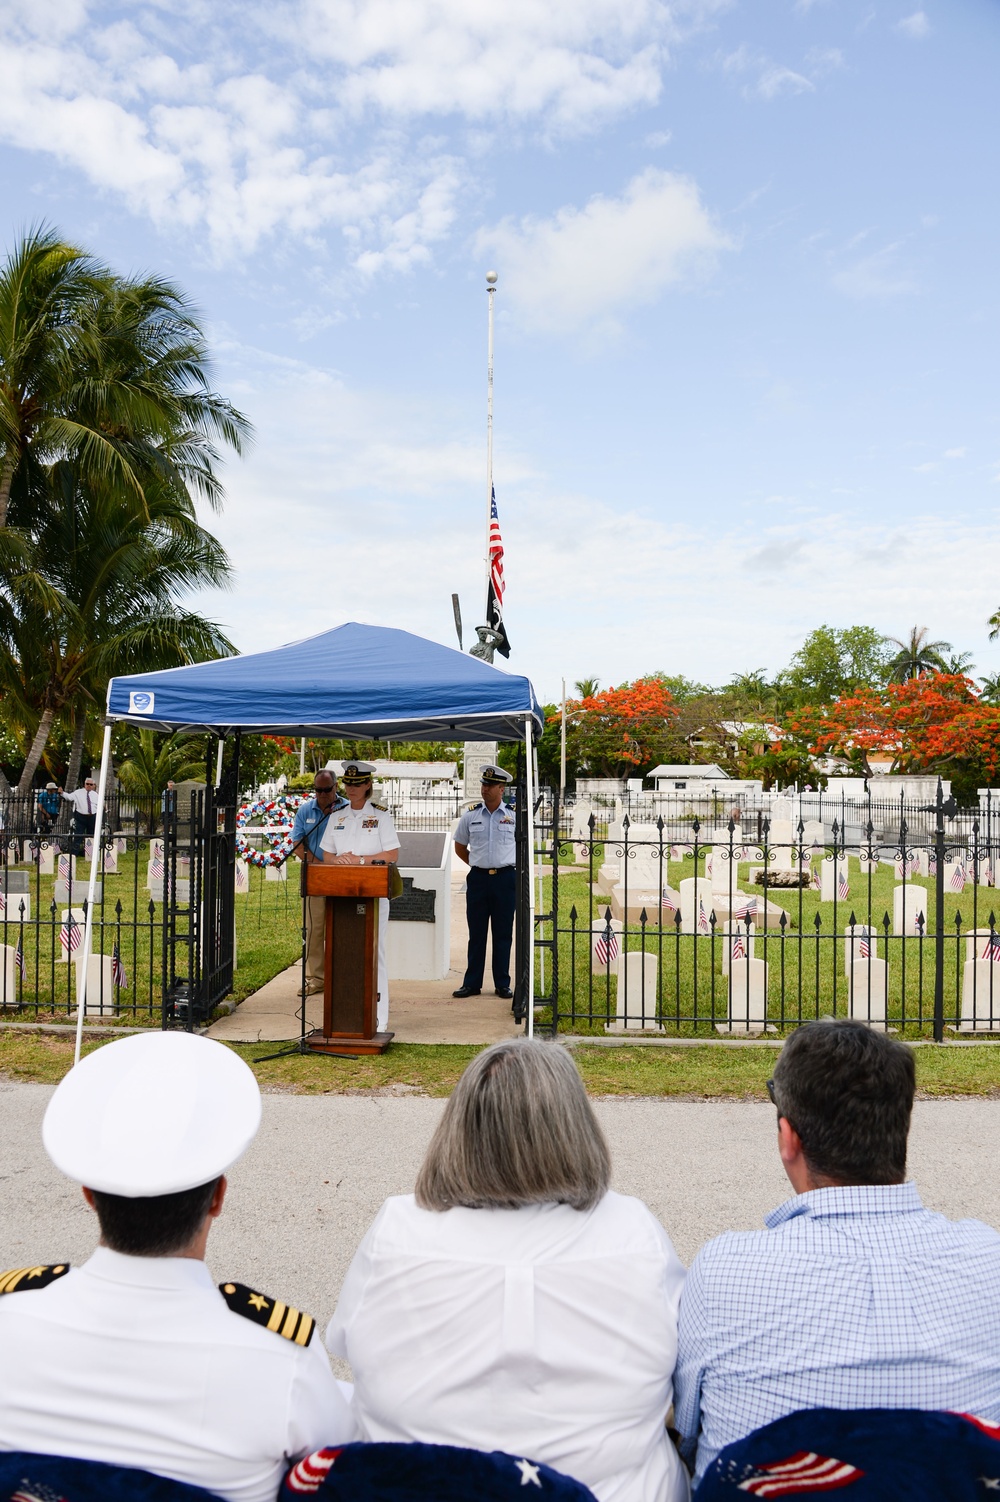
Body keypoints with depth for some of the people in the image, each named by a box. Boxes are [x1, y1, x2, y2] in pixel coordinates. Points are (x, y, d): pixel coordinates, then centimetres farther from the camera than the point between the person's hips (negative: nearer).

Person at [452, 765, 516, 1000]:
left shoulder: (515, 815, 1)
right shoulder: (470, 815, 5)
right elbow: (460, 847, 16)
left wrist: (504, 866, 7)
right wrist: (479, 864, 8)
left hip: (505, 878, -1)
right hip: (478, 878, 1)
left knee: (503, 934, 4)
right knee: (476, 934, 6)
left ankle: (502, 984, 12)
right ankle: (472, 983, 13)